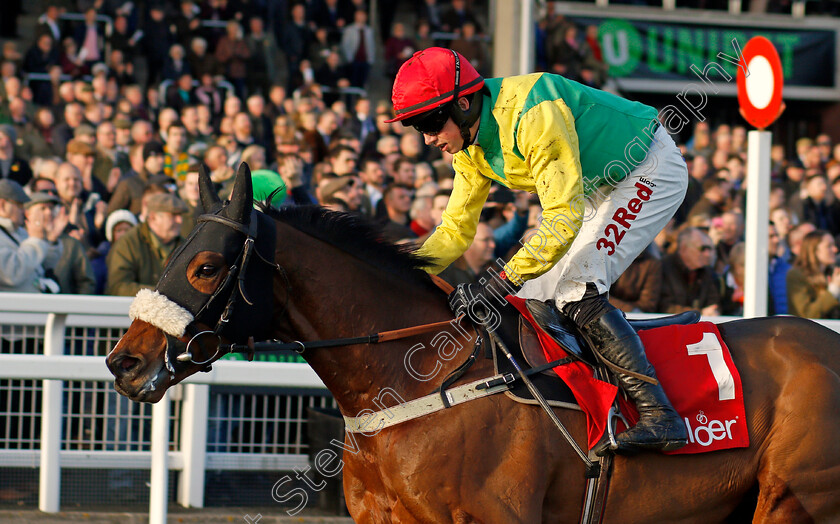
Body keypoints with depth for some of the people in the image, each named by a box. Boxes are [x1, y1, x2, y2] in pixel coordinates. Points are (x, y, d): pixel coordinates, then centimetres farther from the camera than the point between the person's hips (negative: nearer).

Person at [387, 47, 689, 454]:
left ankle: (659, 415, -26)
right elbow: (457, 227, 5)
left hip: (651, 171, -10)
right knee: (534, 297, 2)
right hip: (598, 188, 10)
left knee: (575, 291, -23)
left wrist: (499, 284, -41)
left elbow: (563, 219, -36)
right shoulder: (468, 144, -4)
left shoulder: (533, 115, -33)